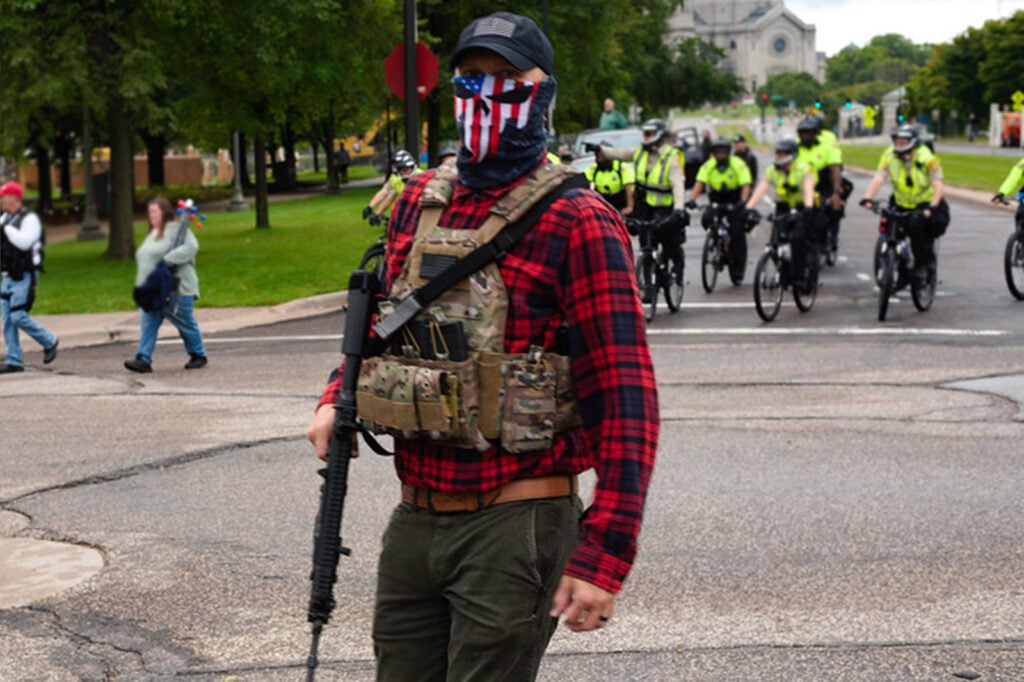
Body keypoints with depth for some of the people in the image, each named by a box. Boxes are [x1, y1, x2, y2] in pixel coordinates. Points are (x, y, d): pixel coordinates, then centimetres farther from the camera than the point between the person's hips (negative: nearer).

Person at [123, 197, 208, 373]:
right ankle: (143, 360, -9)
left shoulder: (177, 230, -8)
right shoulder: (153, 233, 20)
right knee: (148, 323, -3)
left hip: (175, 289, -8)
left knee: (186, 324, 3)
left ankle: (198, 355, 18)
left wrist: (168, 260, -29)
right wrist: (142, 286, 16)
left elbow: (191, 246, -23)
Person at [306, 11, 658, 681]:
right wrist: (338, 399, 4)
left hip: (512, 525, -6)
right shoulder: (419, 201, 10)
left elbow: (626, 396, -14)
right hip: (415, 519, 6)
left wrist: (604, 557, -20)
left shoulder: (576, 222, -11)